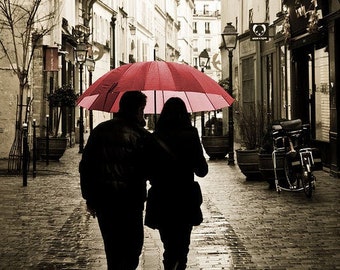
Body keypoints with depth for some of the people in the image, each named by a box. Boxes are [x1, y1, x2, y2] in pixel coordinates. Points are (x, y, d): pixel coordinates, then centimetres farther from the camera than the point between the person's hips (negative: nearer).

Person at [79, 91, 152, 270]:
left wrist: (89, 198, 12)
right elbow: (151, 171, -6)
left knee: (112, 246, 18)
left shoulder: (100, 131, 5)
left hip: (102, 200, 5)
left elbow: (85, 166, 6)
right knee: (132, 244, 2)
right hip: (129, 201, -5)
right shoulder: (141, 135, -9)